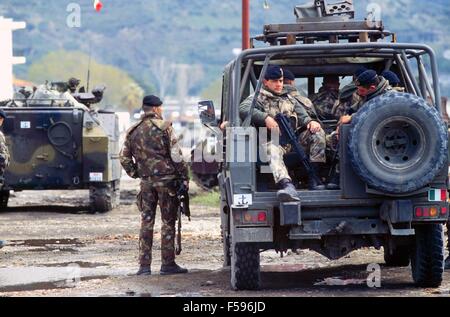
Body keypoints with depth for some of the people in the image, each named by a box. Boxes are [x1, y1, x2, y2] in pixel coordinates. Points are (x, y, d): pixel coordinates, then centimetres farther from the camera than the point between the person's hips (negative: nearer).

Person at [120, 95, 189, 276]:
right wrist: (184, 177, -3)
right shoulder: (163, 127, -7)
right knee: (168, 222, 2)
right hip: (166, 179, -4)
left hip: (146, 181, 4)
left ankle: (144, 266, 5)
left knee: (146, 222, 8)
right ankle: (167, 264, 2)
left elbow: (124, 158, 9)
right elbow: (176, 155, -10)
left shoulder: (133, 131, 8)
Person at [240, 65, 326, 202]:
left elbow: (302, 116, 17)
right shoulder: (257, 98, 12)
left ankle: (313, 176, -20)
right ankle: (287, 186, -65)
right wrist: (265, 117, -23)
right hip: (274, 140, -5)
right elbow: (243, 109, -9)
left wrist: (310, 122, -9)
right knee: (272, 151, -39)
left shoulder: (289, 99, 30)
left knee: (317, 133, -17)